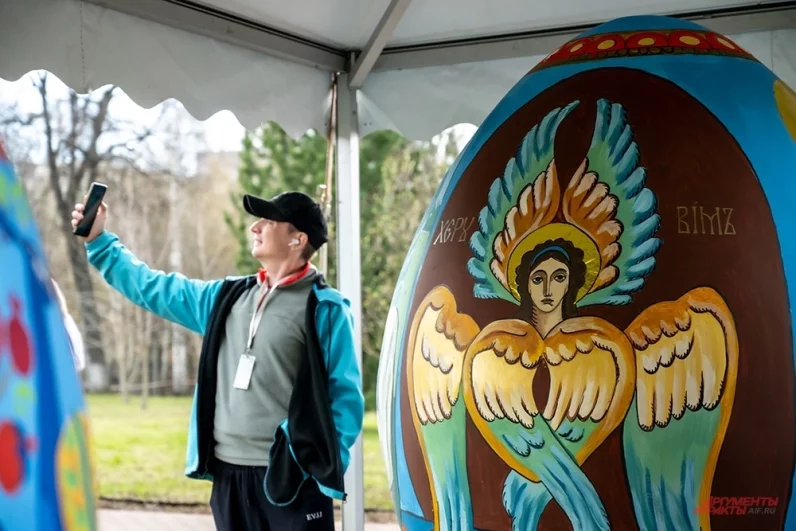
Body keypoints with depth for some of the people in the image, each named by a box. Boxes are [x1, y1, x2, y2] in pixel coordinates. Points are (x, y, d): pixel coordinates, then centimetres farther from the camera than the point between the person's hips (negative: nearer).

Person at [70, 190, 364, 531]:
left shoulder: (324, 309, -6)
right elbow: (152, 288, 21)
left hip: (291, 477, -6)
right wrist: (98, 240, 20)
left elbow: (345, 396, -9)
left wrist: (327, 468, -16)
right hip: (229, 473, 7)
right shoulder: (228, 298, 13)